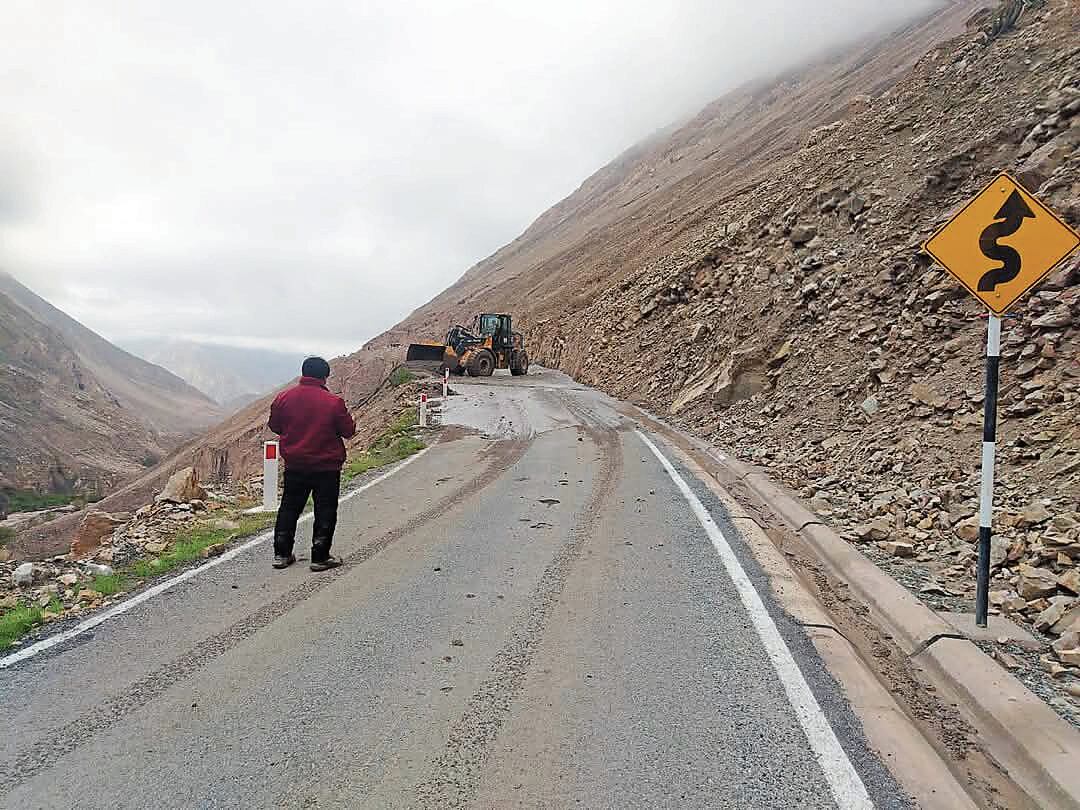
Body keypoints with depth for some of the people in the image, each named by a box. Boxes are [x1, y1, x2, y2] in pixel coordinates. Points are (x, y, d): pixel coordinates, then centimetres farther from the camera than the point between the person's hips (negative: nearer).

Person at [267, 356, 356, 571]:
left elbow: (274, 426, 9)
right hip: (327, 467, -4)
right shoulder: (334, 402, -14)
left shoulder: (284, 398, -3)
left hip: (294, 466, 4)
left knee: (289, 508, 16)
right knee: (325, 511, 6)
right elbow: (349, 431, -6)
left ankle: (281, 554, 21)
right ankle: (320, 557, 9)